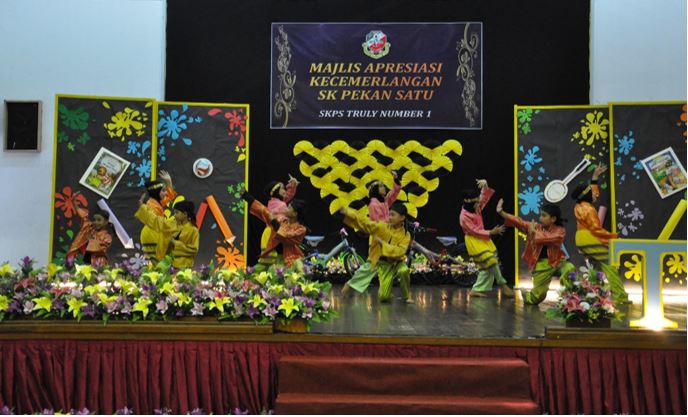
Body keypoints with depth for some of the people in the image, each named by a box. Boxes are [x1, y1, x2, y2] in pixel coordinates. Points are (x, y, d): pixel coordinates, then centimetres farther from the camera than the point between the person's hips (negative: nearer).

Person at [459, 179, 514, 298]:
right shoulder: (464, 217, -20)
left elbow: (486, 196, 5)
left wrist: (485, 185, -15)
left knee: (486, 266, 6)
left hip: (482, 238, 9)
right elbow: (475, 231, -19)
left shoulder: (477, 207, 3)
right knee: (491, 261, -16)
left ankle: (476, 290, 12)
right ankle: (502, 285, -4)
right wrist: (491, 232, -18)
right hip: (473, 241, -9)